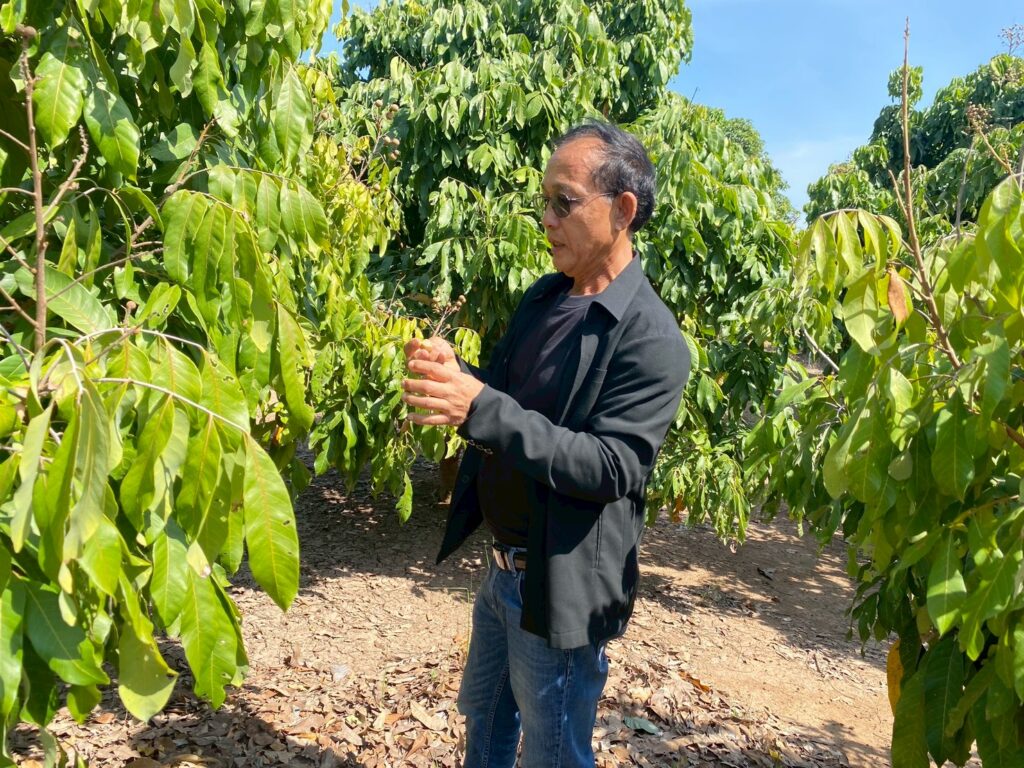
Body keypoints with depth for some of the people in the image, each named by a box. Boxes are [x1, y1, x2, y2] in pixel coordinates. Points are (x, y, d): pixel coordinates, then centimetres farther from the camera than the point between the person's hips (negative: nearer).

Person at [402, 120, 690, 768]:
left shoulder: (653, 339, -21)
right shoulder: (544, 297, 3)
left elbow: (613, 467, -27)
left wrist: (482, 409, -34)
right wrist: (454, 372, -10)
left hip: (561, 588, -7)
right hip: (504, 568, 7)